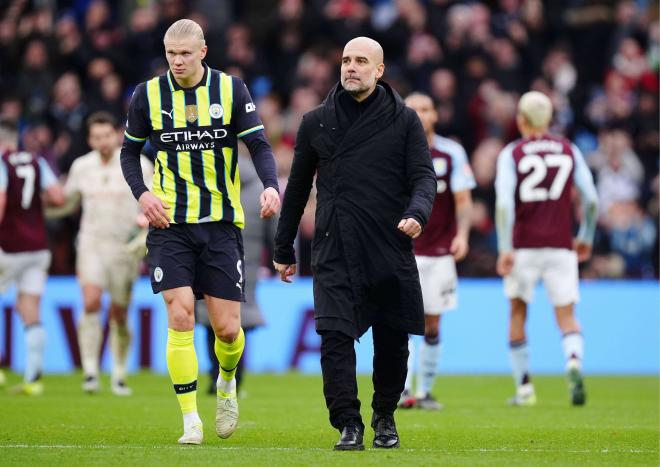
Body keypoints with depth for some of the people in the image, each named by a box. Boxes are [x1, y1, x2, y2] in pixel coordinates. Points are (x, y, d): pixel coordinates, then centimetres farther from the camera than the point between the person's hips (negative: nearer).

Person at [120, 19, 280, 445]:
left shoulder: (231, 89, 0)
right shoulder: (148, 95, 2)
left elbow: (259, 145, -3)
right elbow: (130, 151, 12)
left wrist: (271, 185, -23)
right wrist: (142, 193, -5)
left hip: (222, 222, 0)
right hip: (170, 223, 0)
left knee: (227, 328, -1)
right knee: (180, 316, -14)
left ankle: (227, 384, 33)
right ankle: (191, 420, -6)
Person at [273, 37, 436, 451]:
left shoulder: (404, 120, 5)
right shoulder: (317, 122, 9)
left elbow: (424, 176, -1)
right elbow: (297, 187, 17)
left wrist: (417, 213, -23)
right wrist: (284, 250, 18)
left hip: (391, 251, 0)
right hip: (335, 255, 0)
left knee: (392, 342, 5)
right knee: (335, 338, -13)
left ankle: (385, 417, 25)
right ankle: (349, 425, -9)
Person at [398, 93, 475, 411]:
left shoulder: (452, 153, 0)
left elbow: (463, 200, 0)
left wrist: (462, 234, -15)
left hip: (440, 252, 1)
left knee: (432, 326, 5)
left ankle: (425, 392, 15)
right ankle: (403, 390, -18)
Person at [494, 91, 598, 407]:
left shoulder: (512, 154, -1)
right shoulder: (569, 151, 7)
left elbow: (504, 203, -12)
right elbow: (591, 199, 4)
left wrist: (504, 248, -12)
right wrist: (586, 238, 17)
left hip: (524, 247, -1)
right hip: (561, 247, 1)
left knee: (518, 314, 15)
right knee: (567, 318, 3)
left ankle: (524, 387, 14)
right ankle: (574, 363, -28)